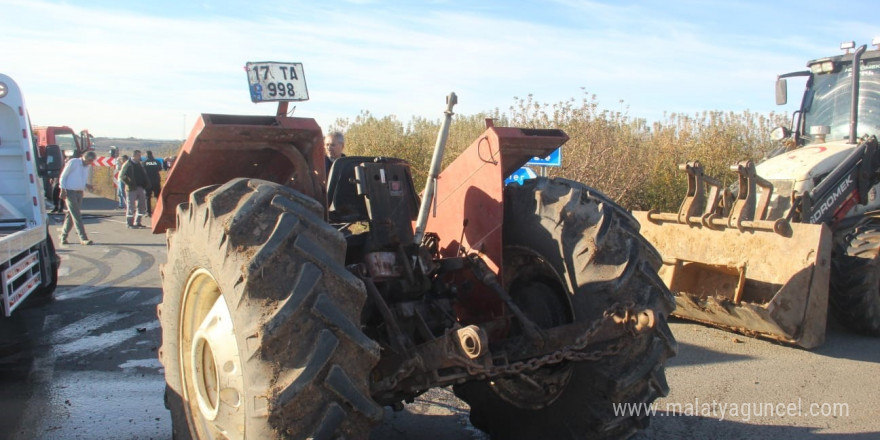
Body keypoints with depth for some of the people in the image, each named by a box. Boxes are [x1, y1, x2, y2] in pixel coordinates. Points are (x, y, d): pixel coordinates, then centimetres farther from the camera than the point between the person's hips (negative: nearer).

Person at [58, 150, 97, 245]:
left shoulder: (88, 167, 12)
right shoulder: (73, 162, -8)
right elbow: (63, 176, -6)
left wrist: (87, 185, 0)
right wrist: (63, 190, -12)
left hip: (80, 192, 7)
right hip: (70, 192, -7)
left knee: (71, 215, 11)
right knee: (76, 216, -10)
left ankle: (63, 237, 19)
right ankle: (83, 238, -14)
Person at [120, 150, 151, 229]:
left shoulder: (139, 165, 15)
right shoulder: (128, 165, -7)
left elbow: (144, 175, 20)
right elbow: (122, 176, -13)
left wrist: (146, 184, 5)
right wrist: (130, 184, -19)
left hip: (140, 188, 7)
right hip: (132, 189, -7)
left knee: (142, 207, 10)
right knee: (131, 207, -2)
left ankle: (137, 223, 20)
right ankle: (129, 223, 6)